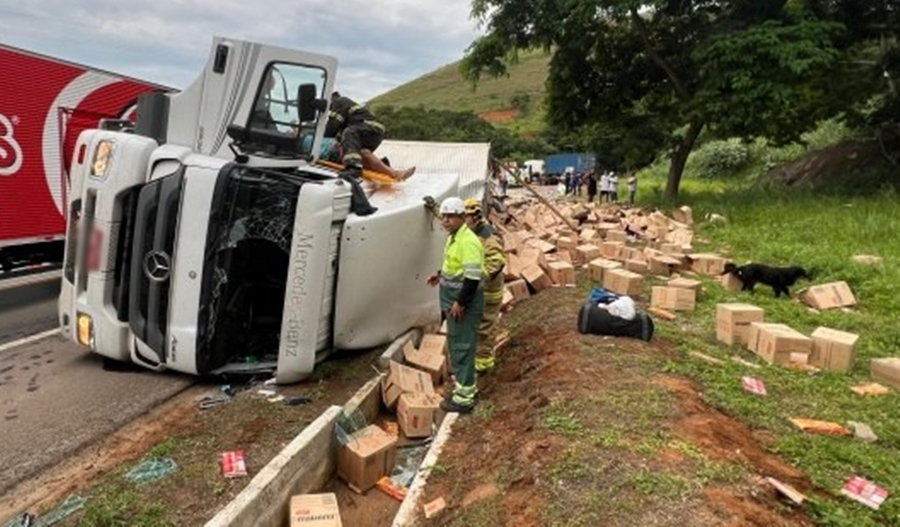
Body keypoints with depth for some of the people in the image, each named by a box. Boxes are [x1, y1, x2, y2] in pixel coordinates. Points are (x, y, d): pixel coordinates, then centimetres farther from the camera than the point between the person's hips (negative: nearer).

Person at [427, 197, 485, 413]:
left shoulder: (467, 241, -21)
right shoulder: (454, 237, 11)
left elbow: (473, 276, -26)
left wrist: (460, 303, -23)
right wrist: (441, 274, 15)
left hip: (464, 302, -10)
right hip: (454, 300, 10)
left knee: (462, 348, -3)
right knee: (456, 345, 19)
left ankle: (464, 398, 6)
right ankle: (465, 386, 34)